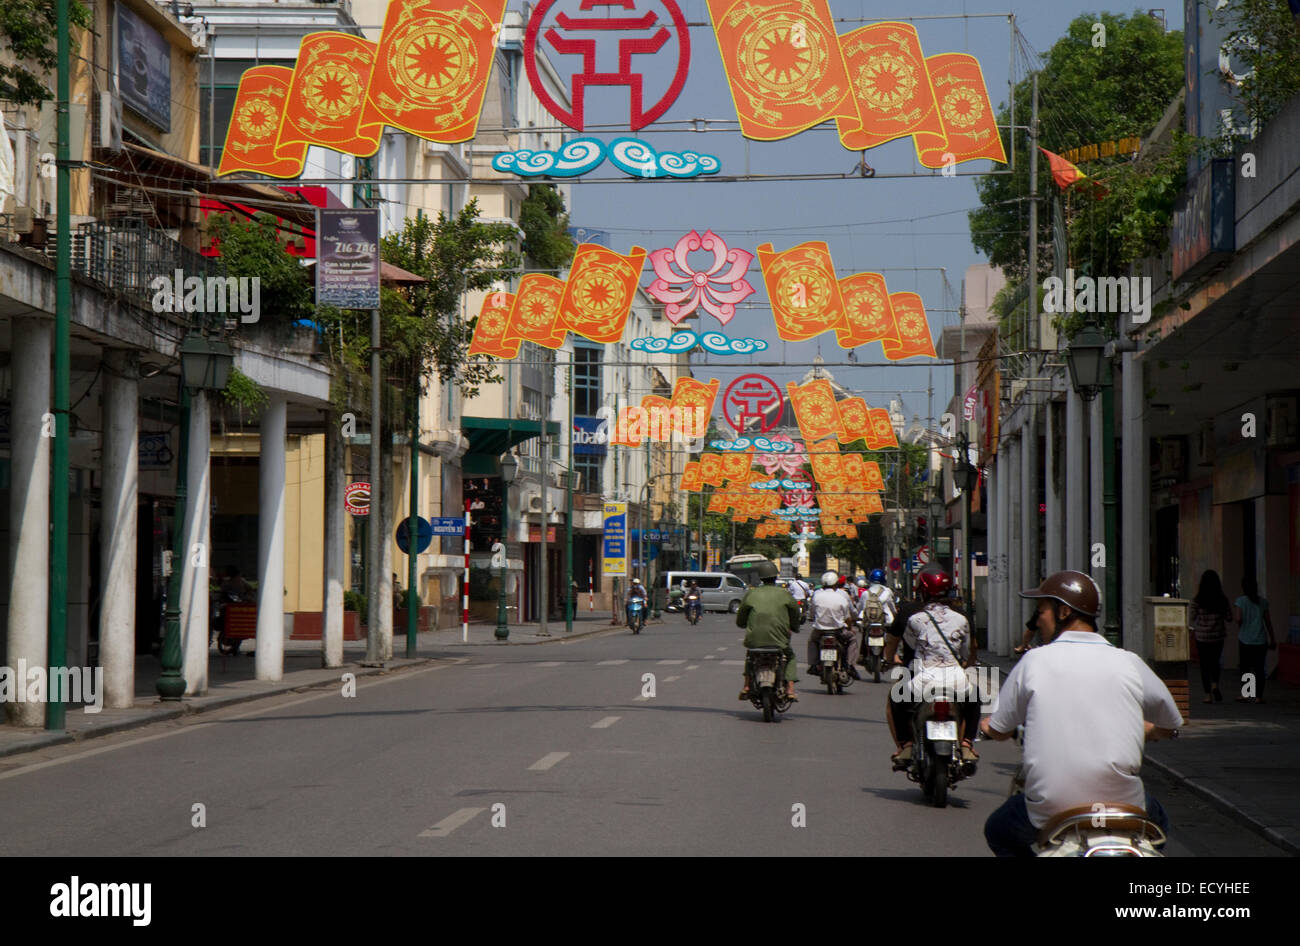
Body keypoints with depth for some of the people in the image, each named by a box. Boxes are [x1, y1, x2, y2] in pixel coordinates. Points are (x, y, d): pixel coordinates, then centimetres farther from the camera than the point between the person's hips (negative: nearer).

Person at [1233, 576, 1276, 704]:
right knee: (1259, 668, 4)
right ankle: (1258, 696, 2)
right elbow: (1268, 621, 7)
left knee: (1245, 667, 10)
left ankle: (1245, 694, 8)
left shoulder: (1240, 601, -5)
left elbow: (1238, 619, -13)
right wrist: (1272, 638, 14)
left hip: (1245, 640, -1)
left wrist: (1234, 610, 8)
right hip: (1261, 640, 1)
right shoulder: (1263, 602, 3)